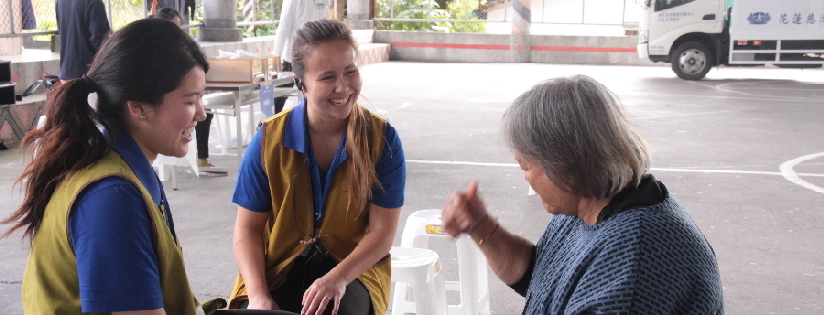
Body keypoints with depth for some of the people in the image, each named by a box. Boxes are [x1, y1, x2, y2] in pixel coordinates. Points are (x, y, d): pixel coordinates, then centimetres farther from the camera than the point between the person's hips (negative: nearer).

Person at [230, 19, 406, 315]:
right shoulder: (269, 139, -6)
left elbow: (383, 230, -9)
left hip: (354, 268, -1)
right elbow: (248, 227, -2)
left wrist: (339, 277, -25)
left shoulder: (382, 138, -8)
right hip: (278, 268, 1)